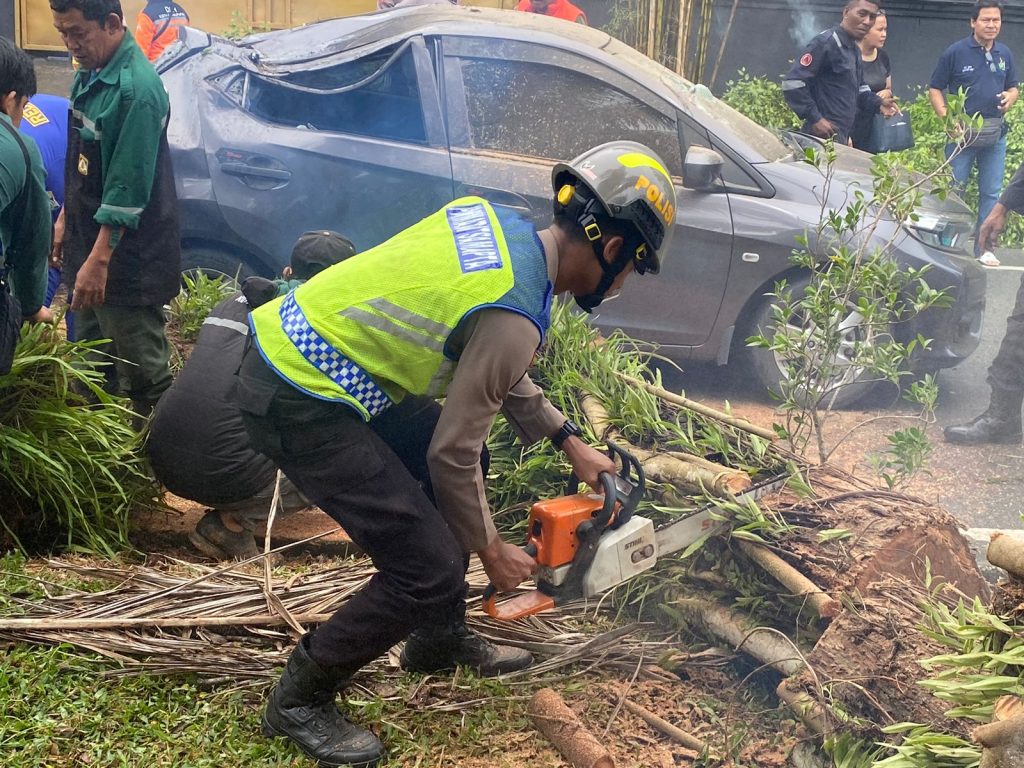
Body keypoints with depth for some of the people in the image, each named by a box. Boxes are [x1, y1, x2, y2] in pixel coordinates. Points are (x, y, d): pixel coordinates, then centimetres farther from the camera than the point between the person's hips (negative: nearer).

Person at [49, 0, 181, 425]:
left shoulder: (137, 89, -23)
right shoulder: (89, 74, 6)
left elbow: (127, 188, -25)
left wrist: (99, 259, -24)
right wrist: (66, 218, 19)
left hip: (127, 254, -9)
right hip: (88, 239, 9)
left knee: (142, 365, 3)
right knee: (92, 356, 21)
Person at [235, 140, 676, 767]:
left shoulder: (497, 222, 6)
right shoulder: (515, 315, -21)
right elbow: (452, 453, -13)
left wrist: (572, 443, 23)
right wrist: (492, 550, 3)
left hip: (292, 344, 10)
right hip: (300, 404, -10)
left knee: (455, 482, 22)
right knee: (430, 572, -7)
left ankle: (440, 639, 36)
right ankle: (300, 699, 12)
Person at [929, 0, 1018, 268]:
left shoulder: (1005, 54, 7)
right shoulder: (955, 52, -6)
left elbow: (1012, 87, 18)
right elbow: (935, 88, -3)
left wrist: (1009, 98, -7)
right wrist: (947, 118, -16)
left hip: (995, 134, 4)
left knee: (991, 192, 7)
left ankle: (983, 246, 17)